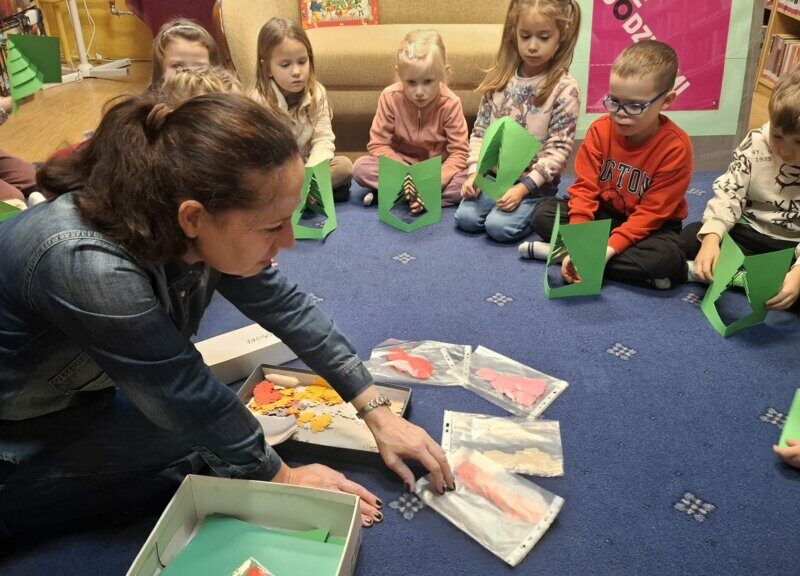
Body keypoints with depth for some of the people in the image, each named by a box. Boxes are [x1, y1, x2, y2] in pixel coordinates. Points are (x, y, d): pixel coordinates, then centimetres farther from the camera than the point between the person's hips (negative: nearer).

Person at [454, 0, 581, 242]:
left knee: (499, 226, -23)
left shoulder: (564, 88, -12)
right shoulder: (500, 77, 1)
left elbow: (558, 150, -14)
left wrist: (523, 187, -22)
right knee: (465, 218, -15)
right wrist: (473, 173, -8)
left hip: (535, 182, -4)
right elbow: (480, 130, 5)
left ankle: (539, 211, 7)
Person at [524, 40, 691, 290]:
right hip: (604, 214, 3)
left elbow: (651, 213, -22)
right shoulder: (600, 130, -12)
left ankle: (558, 252, -26)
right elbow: (585, 188, -14)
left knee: (667, 258, -36)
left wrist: (608, 249, -33)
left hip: (650, 226, -3)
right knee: (543, 214, -17)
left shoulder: (675, 147, -22)